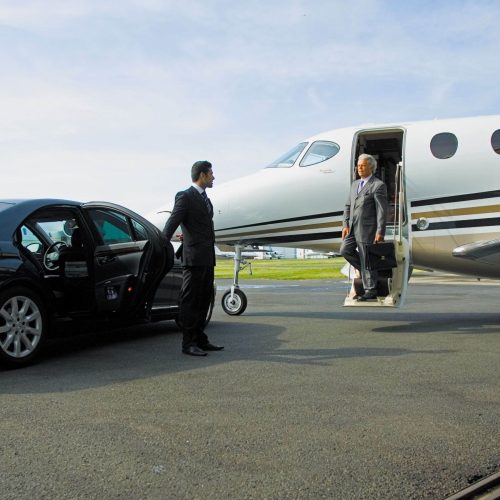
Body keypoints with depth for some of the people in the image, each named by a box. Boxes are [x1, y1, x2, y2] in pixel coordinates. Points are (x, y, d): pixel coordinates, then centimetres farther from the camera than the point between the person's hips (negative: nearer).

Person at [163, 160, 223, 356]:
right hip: (194, 257, -8)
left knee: (203, 300, 12)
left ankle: (200, 340, 20)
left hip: (208, 258, 8)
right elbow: (171, 224, -11)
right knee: (190, 301, -2)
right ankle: (188, 343, 3)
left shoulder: (205, 199, 19)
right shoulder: (185, 197, -7)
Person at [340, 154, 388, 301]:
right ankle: (366, 269, 19)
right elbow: (348, 206, 15)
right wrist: (345, 225, 3)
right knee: (345, 251, -2)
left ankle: (370, 291, 8)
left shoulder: (378, 185, -9)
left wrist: (380, 232, -18)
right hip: (353, 227, 7)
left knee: (366, 260, -2)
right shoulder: (355, 184, 15)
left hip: (367, 229, -7)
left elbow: (382, 211, -13)